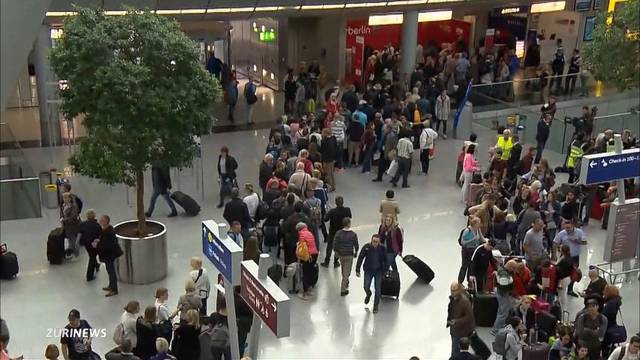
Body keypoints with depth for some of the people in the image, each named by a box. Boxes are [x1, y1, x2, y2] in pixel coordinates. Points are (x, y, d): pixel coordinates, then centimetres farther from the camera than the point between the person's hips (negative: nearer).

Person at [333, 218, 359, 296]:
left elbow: (335, 244, -9)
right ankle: (343, 290, 5)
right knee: (346, 272, 5)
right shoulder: (353, 234, -16)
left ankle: (345, 283, 46)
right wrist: (356, 252, 12)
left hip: (341, 254, 3)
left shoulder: (338, 233, -11)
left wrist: (336, 252, 8)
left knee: (343, 271, 25)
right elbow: (356, 245, -7)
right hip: (349, 255, -3)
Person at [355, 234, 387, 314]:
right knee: (366, 287, 1)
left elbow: (385, 260, -2)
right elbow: (360, 259, -9)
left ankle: (375, 306, 23)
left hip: (378, 271, 0)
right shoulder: (366, 247, -16)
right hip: (368, 271, 0)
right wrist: (357, 270, -9)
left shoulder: (382, 248, -14)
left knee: (377, 290, 4)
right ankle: (368, 294, 40)